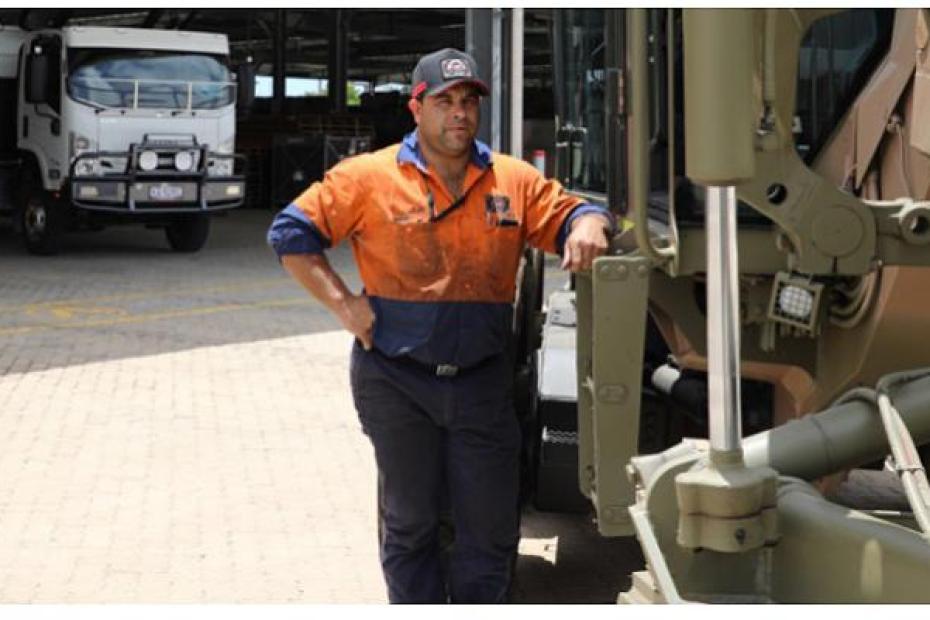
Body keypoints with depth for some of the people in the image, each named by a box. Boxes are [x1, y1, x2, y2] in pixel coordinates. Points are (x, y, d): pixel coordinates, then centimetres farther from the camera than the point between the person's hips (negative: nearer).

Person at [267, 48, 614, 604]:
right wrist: (343, 303, -11)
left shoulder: (515, 180, 4)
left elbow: (570, 213, 9)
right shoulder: (370, 177, -5)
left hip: (483, 383, 3)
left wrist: (588, 225, -16)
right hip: (396, 381, -2)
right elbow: (291, 232, -3)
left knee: (493, 527, 8)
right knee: (410, 524, 11)